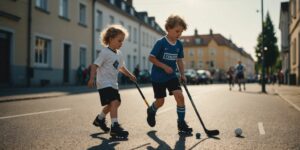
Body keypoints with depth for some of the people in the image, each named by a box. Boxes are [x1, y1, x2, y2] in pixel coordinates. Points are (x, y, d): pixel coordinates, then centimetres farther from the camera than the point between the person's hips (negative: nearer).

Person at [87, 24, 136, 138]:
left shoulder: (118, 54, 12)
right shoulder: (105, 52, -14)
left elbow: (121, 67, 27)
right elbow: (95, 65, -19)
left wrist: (130, 75, 22)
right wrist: (92, 78, -29)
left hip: (113, 84, 10)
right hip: (104, 83, -10)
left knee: (115, 103, 19)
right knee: (114, 102, -21)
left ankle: (99, 119, 40)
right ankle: (114, 127, -19)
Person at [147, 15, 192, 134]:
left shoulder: (179, 44, 1)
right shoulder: (161, 43, -15)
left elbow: (179, 60, 9)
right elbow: (151, 58, -14)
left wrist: (182, 74, 0)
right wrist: (164, 66, -21)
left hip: (172, 76, 4)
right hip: (158, 77, -4)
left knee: (180, 96, -12)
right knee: (160, 101, 6)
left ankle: (181, 123, 0)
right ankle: (151, 111, 41)